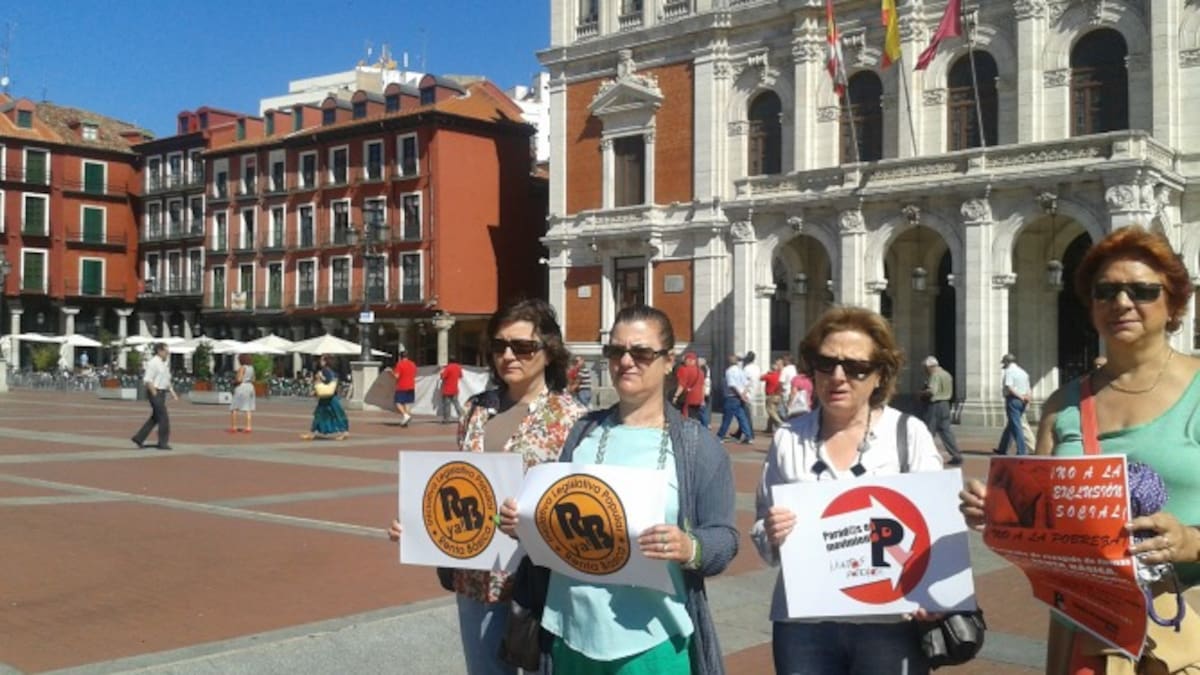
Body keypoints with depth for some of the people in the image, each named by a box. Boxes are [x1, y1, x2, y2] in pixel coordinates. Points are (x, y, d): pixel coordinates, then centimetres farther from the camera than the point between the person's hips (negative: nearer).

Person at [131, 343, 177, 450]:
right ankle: (163, 443, -1)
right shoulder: (153, 363, -13)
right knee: (164, 418, -8)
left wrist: (173, 393, 15)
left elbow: (167, 381, 22)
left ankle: (138, 438, 19)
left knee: (155, 418, 13)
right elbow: (147, 380, -19)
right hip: (155, 393, -10)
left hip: (161, 393, 10)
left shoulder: (163, 364, 16)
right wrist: (155, 394, -21)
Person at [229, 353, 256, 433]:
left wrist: (234, 381, 0)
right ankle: (248, 427, -5)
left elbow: (239, 379, -18)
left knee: (234, 408, 1)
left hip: (241, 388, -7)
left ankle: (233, 427, -2)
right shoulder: (251, 368, 10)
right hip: (250, 387, 7)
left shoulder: (242, 368, -12)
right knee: (248, 409, 2)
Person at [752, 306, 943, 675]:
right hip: (803, 625, 2)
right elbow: (762, 536, 8)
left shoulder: (910, 434, -2)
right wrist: (771, 534, -14)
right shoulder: (787, 439, 3)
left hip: (889, 624, -1)